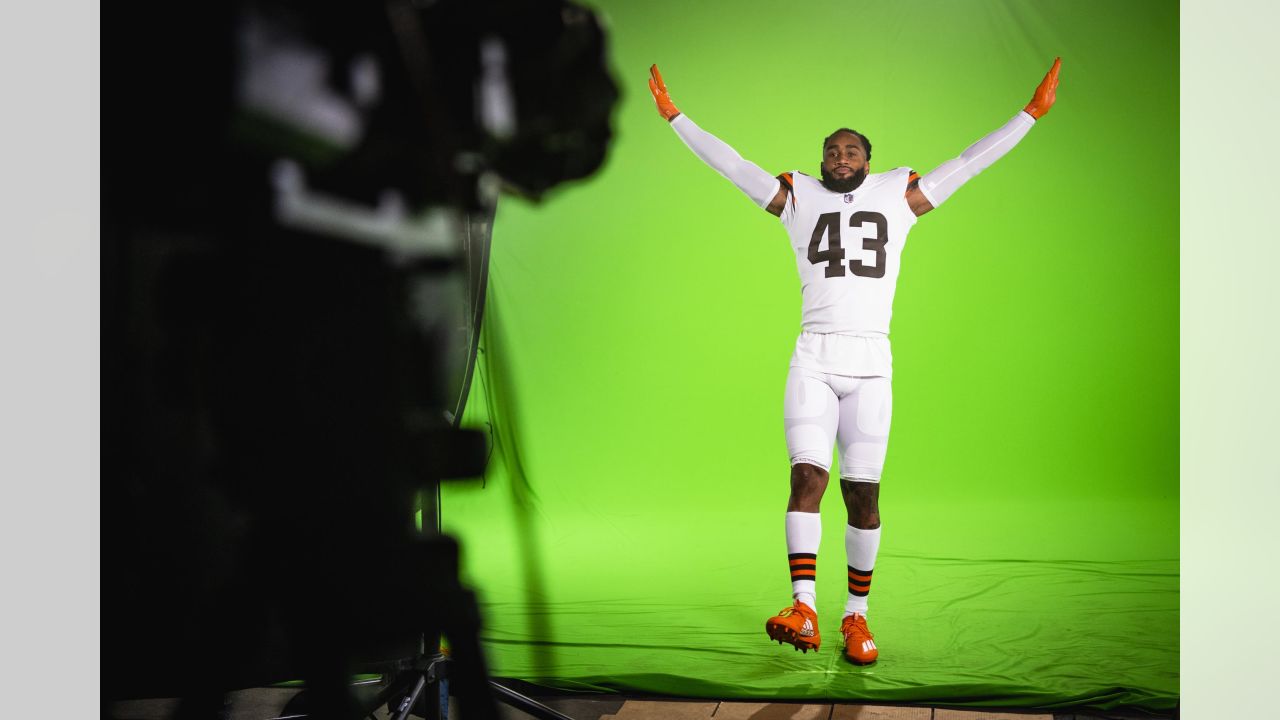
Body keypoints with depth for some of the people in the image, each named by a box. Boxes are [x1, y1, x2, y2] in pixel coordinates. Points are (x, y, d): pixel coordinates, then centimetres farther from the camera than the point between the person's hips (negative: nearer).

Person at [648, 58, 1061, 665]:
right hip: (814, 357, 0)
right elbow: (731, 164, 16)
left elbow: (969, 163, 17)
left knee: (863, 493, -1)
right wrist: (674, 117, 16)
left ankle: (856, 615, 10)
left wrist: (1031, 113, 18)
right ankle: (804, 611, -21)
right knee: (807, 475, -15)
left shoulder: (898, 195, 15)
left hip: (872, 361, 0)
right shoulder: (798, 196, 15)